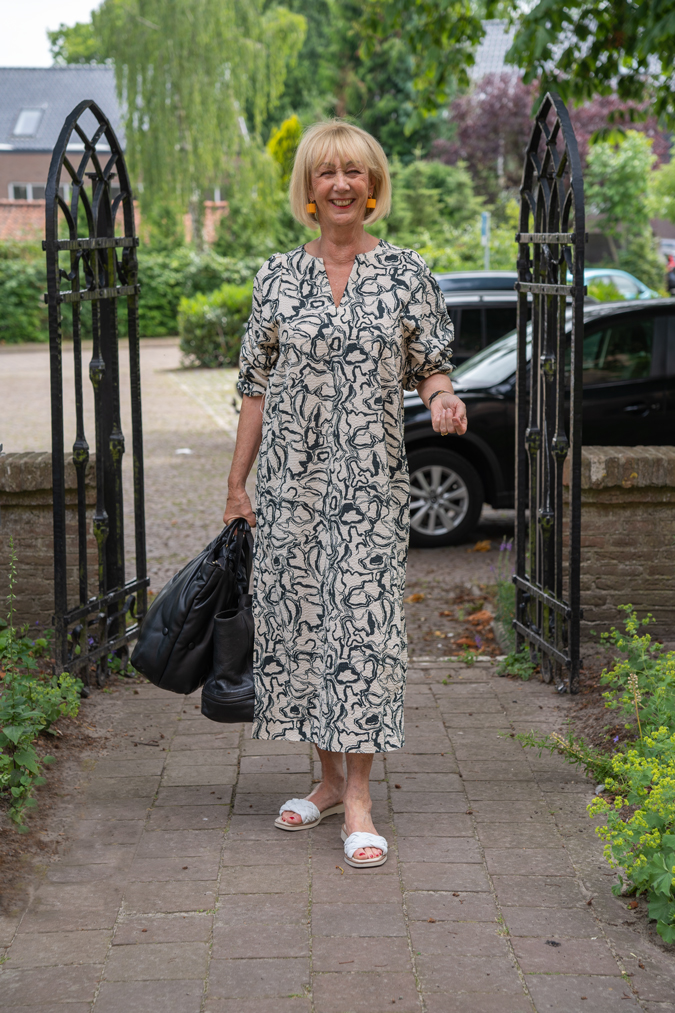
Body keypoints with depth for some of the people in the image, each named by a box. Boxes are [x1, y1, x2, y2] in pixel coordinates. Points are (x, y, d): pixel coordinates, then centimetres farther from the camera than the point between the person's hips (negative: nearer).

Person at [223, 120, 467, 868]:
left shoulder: (406, 274, 3)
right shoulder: (277, 276, 6)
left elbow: (430, 364, 8)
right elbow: (256, 387, 8)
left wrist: (443, 397, -17)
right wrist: (236, 484, 7)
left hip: (370, 479, -2)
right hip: (289, 481, 2)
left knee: (363, 619, -8)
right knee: (296, 617, 5)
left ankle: (358, 801, -3)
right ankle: (330, 779, 21)